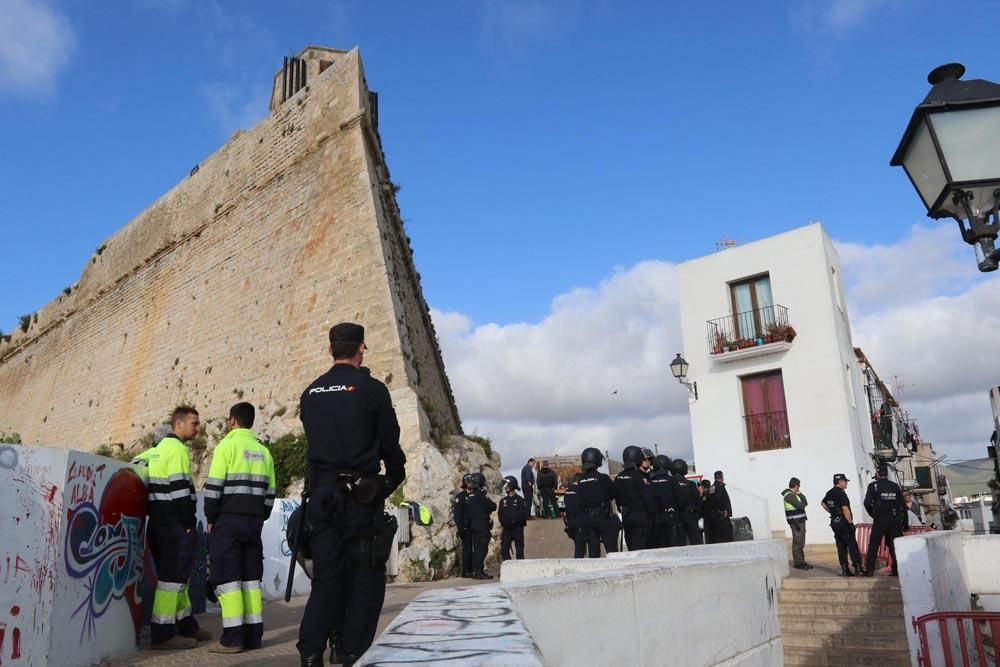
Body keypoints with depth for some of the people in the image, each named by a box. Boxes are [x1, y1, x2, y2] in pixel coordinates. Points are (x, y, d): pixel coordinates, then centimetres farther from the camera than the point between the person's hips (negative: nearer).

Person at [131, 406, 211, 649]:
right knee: (172, 575, -6)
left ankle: (186, 626, 23)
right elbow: (181, 488, -18)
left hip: (158, 522, 10)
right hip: (174, 525, -10)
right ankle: (163, 634, -3)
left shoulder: (159, 448, 17)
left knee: (177, 574, 15)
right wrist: (189, 524, -14)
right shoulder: (178, 449, -12)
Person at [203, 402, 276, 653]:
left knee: (227, 578, -2)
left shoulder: (227, 445, -5)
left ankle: (232, 638, -4)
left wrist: (210, 519, -1)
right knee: (251, 578, 9)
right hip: (254, 521, 6)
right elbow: (269, 491, 13)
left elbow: (214, 487, -10)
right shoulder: (263, 451, 14)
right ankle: (253, 634, 10)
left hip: (228, 520, -6)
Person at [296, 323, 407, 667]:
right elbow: (390, 442, -2)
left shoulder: (310, 393, 10)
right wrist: (396, 477, 16)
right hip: (361, 495, -5)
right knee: (365, 578, 4)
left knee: (326, 576, 11)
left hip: (321, 493, 5)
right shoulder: (371, 389, -7)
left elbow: (312, 443, 15)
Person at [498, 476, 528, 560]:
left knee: (519, 550, 2)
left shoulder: (520, 500, -4)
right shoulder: (503, 501, 10)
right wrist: (505, 522, -11)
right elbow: (500, 515, 6)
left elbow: (524, 515, -10)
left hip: (517, 529, -4)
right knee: (504, 550, 0)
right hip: (506, 529, 4)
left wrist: (513, 521, -16)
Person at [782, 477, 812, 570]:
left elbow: (805, 503, 13)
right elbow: (801, 506, -22)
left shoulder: (794, 494, 16)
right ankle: (797, 563, -1)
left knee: (801, 543, 14)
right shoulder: (789, 495, -16)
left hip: (800, 521, 10)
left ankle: (801, 562, 21)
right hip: (796, 522, -10)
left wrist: (801, 495, 0)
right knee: (797, 543, -6)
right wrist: (801, 494, -5)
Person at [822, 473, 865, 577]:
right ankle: (858, 569, -1)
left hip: (834, 523, 8)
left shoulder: (829, 493, 11)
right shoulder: (841, 493, -16)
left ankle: (845, 570, 10)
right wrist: (850, 522, -14)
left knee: (841, 547, 9)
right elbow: (845, 509, -21)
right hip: (843, 523, -8)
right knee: (853, 546, -2)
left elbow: (823, 504, 25)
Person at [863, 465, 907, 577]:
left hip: (880, 520, -3)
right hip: (895, 520, 3)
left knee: (873, 545, 2)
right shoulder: (895, 486, 9)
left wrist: (873, 514, 5)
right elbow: (903, 505, 8)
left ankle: (869, 570, -1)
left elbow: (867, 503, -12)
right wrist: (905, 523, 12)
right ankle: (897, 570, 7)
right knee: (894, 545, 10)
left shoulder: (873, 486, -3)